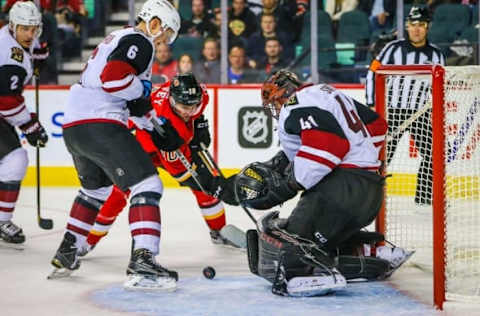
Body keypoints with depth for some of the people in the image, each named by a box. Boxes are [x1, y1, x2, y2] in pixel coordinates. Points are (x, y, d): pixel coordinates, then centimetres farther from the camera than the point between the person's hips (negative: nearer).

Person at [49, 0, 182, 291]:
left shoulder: (117, 39, 27)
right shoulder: (139, 41, -5)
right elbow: (113, 76, -21)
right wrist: (143, 90, -5)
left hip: (73, 125, 10)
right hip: (100, 124, -10)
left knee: (96, 189, 30)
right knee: (147, 185, -12)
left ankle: (66, 254, 34)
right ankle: (142, 261, -25)